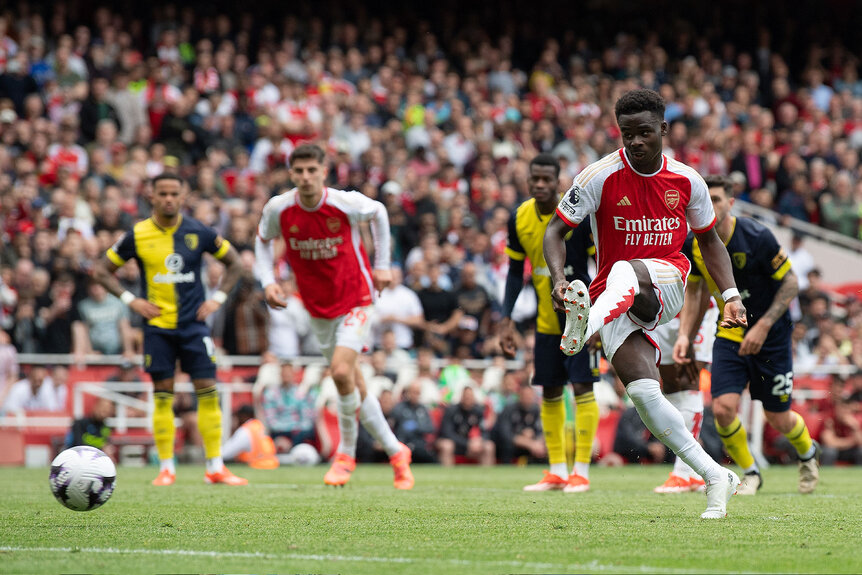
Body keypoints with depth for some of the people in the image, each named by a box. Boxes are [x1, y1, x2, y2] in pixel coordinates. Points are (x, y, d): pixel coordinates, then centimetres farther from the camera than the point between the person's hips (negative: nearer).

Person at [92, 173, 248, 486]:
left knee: (208, 391, -4)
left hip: (193, 323, 1)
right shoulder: (137, 235, -2)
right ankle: (166, 468, 6)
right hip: (157, 325, 0)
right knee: (162, 395, -1)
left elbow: (234, 263, 13)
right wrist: (130, 300, -3)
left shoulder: (198, 233, 0)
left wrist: (218, 298, 3)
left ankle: (215, 466, 2)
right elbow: (102, 270, 7)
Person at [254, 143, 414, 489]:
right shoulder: (278, 209, -12)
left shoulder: (346, 203, -18)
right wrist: (268, 282, -4)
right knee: (354, 385, 9)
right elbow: (263, 240, 10)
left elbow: (378, 212, 4)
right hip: (318, 308, 4)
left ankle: (346, 453, -2)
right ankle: (395, 452, 27)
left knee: (341, 371, -22)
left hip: (355, 299, -4)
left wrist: (382, 265, 4)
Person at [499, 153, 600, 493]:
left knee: (582, 387, -10)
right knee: (549, 392, 8)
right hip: (547, 320, 5)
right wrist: (507, 321, 1)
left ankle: (581, 472, -5)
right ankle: (557, 472, 17)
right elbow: (515, 272, 7)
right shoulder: (520, 218, -2)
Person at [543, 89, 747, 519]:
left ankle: (586, 323, -67)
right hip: (615, 300, 0)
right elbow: (556, 229, -3)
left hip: (667, 282, 0)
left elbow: (708, 240, 17)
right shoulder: (601, 177, -5)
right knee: (643, 391, -19)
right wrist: (558, 278, -22)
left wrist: (730, 296, 5)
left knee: (624, 271, -37)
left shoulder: (687, 181, 2)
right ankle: (715, 477, -13)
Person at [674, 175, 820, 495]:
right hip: (730, 334, 3)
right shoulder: (692, 244, -7)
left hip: (771, 336, -3)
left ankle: (808, 453, 41)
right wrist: (683, 334, -2)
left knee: (778, 419, 4)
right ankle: (749, 472, 11)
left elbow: (790, 283, -13)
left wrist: (763, 326, -20)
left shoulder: (756, 236, -21)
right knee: (723, 408, -16)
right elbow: (693, 291, 10)